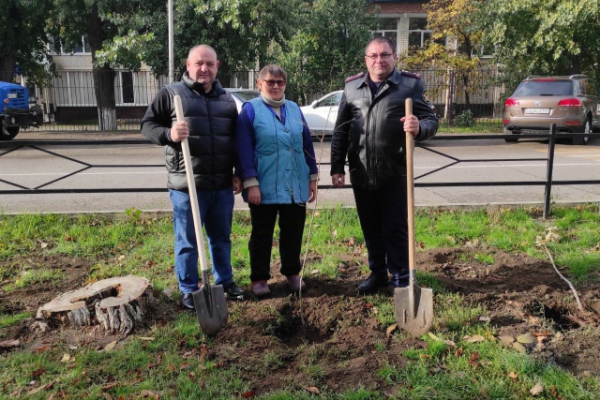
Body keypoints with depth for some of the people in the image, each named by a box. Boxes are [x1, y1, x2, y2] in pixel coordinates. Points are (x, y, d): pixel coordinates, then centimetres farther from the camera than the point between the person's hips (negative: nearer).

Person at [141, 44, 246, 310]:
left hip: (222, 185, 4)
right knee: (188, 241, 5)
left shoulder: (226, 100, 13)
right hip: (186, 185, -4)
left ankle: (225, 281, 32)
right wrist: (168, 134, -22)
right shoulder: (171, 93, -1)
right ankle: (189, 291, 20)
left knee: (222, 238, 16)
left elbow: (237, 140, 18)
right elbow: (147, 125, -1)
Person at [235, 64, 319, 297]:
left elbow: (307, 145, 14)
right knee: (262, 234, 7)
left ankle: (292, 272, 31)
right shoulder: (250, 110, -3)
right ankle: (259, 278, 21)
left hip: (296, 185, 4)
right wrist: (250, 183, -14)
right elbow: (244, 150, -8)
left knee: (293, 232, 14)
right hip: (265, 186, -4)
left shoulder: (294, 109, 12)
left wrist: (313, 177, 11)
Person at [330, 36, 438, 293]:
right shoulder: (352, 87, 7)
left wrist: (419, 127, -26)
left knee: (396, 230, 4)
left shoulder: (410, 84, -1)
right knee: (371, 229, 15)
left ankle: (401, 279, 19)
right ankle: (378, 273, 32)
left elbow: (431, 121, -2)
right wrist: (337, 167, 6)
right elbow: (340, 132, 9)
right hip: (361, 175, 3)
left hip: (395, 175, -3)